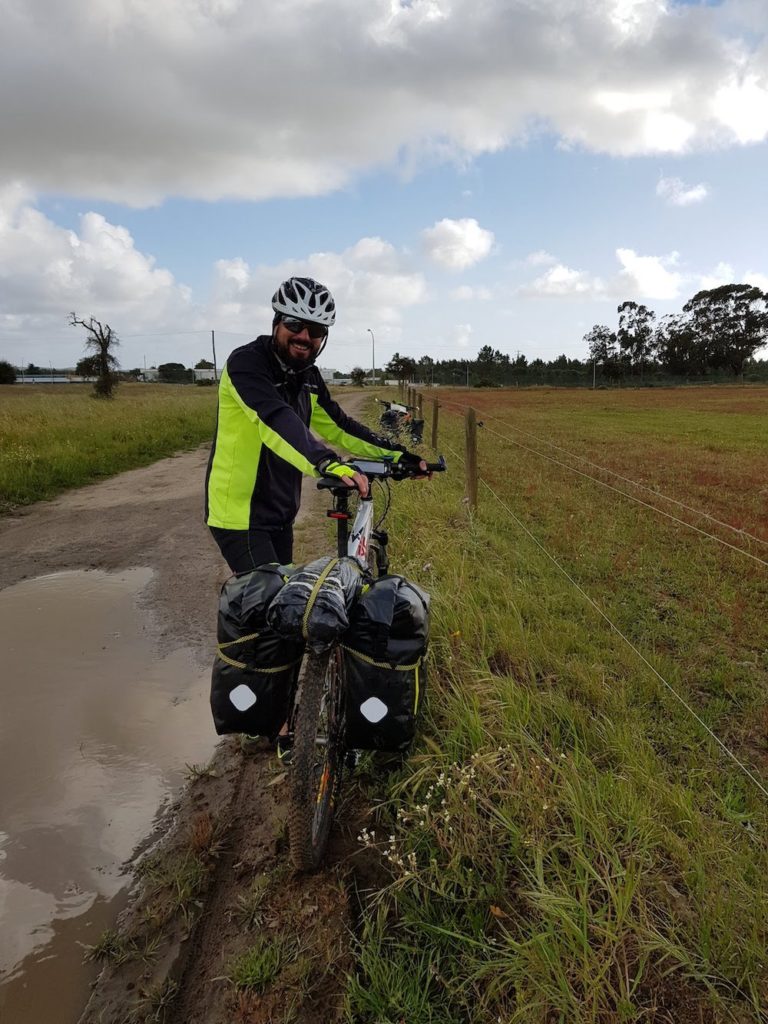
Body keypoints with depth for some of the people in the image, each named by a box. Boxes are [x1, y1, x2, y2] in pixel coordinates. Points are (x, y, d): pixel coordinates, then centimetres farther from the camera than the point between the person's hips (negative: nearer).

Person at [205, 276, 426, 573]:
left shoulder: (308, 376, 6)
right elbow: (276, 419, -35)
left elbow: (337, 426, 10)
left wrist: (396, 454, 1)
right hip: (241, 516, -8)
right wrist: (329, 464, -50)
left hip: (280, 514, 8)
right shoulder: (246, 363, -18)